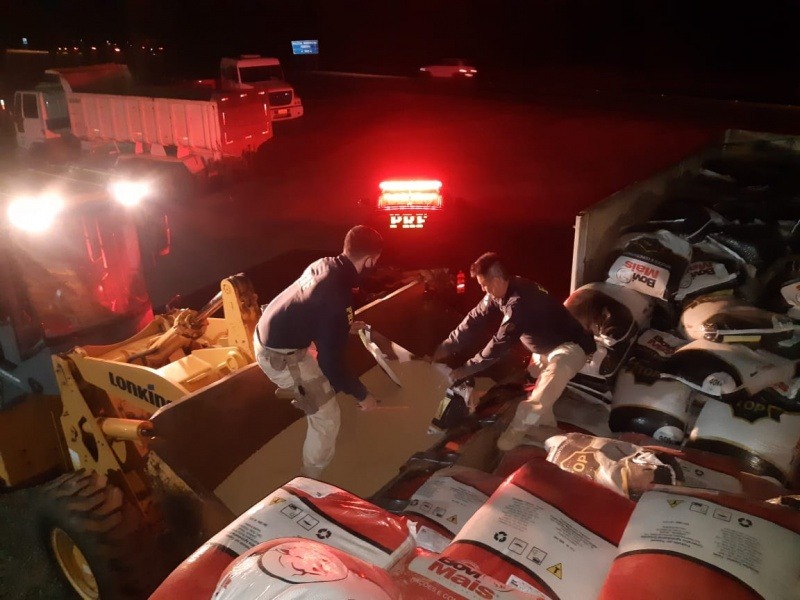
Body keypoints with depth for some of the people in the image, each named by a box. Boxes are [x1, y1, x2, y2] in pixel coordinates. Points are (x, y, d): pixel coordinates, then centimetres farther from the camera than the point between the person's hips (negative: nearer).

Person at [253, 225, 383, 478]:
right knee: (327, 417, 0)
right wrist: (361, 395, -13)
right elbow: (331, 362, -26)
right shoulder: (338, 295, -30)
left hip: (265, 333, 9)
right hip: (279, 354, -9)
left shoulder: (323, 264, -4)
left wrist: (346, 327, 29)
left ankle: (292, 388, 65)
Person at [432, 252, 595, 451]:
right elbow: (475, 320, 0)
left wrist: (466, 369, -26)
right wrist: (446, 347, -3)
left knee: (556, 370, -37)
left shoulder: (520, 301, -35)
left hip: (570, 345, -11)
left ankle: (518, 427, -33)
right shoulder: (499, 293, -6)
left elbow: (500, 343, -33)